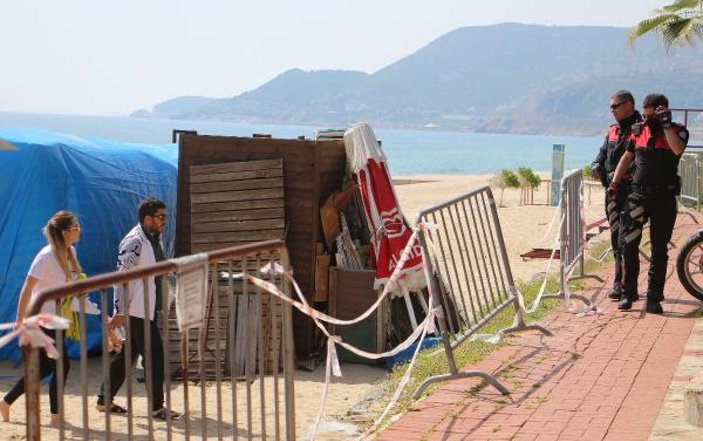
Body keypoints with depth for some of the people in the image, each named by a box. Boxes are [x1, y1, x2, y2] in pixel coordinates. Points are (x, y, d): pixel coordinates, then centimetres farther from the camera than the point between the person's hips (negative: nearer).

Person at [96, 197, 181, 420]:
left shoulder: (153, 239, 13)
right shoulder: (134, 242, -17)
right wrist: (119, 312, -23)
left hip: (148, 308, 10)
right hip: (137, 310, -10)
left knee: (127, 354, 14)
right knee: (155, 356, -5)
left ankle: (104, 400, 23)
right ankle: (156, 406, 2)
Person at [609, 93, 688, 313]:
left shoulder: (677, 131, -2)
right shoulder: (638, 130, 8)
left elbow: (677, 149, -24)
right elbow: (627, 157, 19)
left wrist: (666, 124, -22)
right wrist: (614, 183, 12)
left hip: (664, 198, -2)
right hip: (638, 195, 2)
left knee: (659, 250, 3)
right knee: (629, 243, -8)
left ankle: (654, 298, 10)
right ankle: (628, 293, 2)